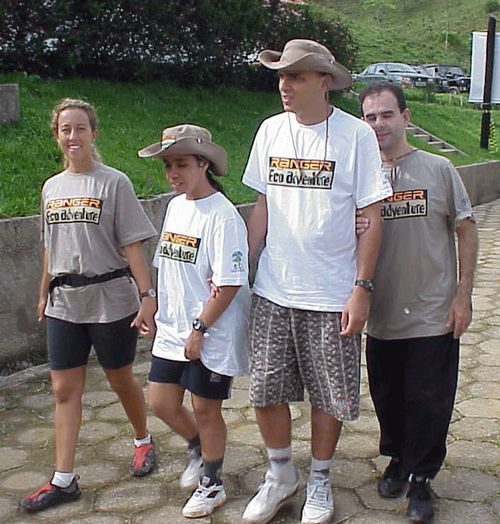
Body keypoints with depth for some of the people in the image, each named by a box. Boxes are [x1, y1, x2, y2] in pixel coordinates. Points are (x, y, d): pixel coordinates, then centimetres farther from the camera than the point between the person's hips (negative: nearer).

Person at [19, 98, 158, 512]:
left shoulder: (114, 183, -7)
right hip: (64, 303, 5)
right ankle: (64, 480, 12)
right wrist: (44, 294, 21)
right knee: (65, 389, 4)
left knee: (121, 380, 11)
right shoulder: (52, 187, 9)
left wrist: (147, 296, -15)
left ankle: (143, 440, 38)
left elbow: (132, 246, -10)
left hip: (110, 299, -4)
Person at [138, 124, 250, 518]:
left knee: (206, 411, 8)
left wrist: (199, 330, -18)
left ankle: (211, 484, 30)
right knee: (161, 402, 12)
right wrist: (166, 316, 13)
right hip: (173, 329, 7)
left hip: (211, 335, -7)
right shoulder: (175, 206, 8)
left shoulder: (222, 215, -18)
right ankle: (199, 450, 41)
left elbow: (228, 285, -20)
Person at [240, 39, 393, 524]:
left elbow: (370, 219, -6)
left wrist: (361, 289, -11)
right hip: (273, 290, 4)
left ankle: (318, 484, 31)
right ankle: (280, 474, 33)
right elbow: (263, 207, 10)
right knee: (265, 391, 8)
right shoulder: (271, 131, 4)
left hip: (332, 296, -3)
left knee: (330, 396, 9)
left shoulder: (356, 135, -8)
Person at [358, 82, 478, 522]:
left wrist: (463, 294, -4)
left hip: (433, 316, -2)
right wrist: (354, 230, -17)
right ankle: (398, 457, 38)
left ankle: (421, 478, 20)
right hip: (382, 315, 2)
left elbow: (466, 231, 2)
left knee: (429, 402, 3)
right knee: (388, 398, 15)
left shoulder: (439, 169, -2)